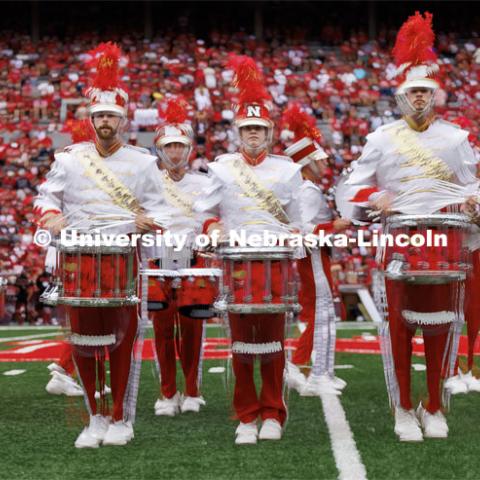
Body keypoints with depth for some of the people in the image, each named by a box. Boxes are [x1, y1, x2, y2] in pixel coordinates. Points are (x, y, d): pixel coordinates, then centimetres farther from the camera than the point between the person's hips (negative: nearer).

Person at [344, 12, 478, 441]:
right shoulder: (381, 140, 5)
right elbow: (354, 187, 6)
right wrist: (375, 197, -15)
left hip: (444, 244, 1)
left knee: (442, 324, 2)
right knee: (398, 324, -1)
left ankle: (434, 409, 14)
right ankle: (403, 410, 8)